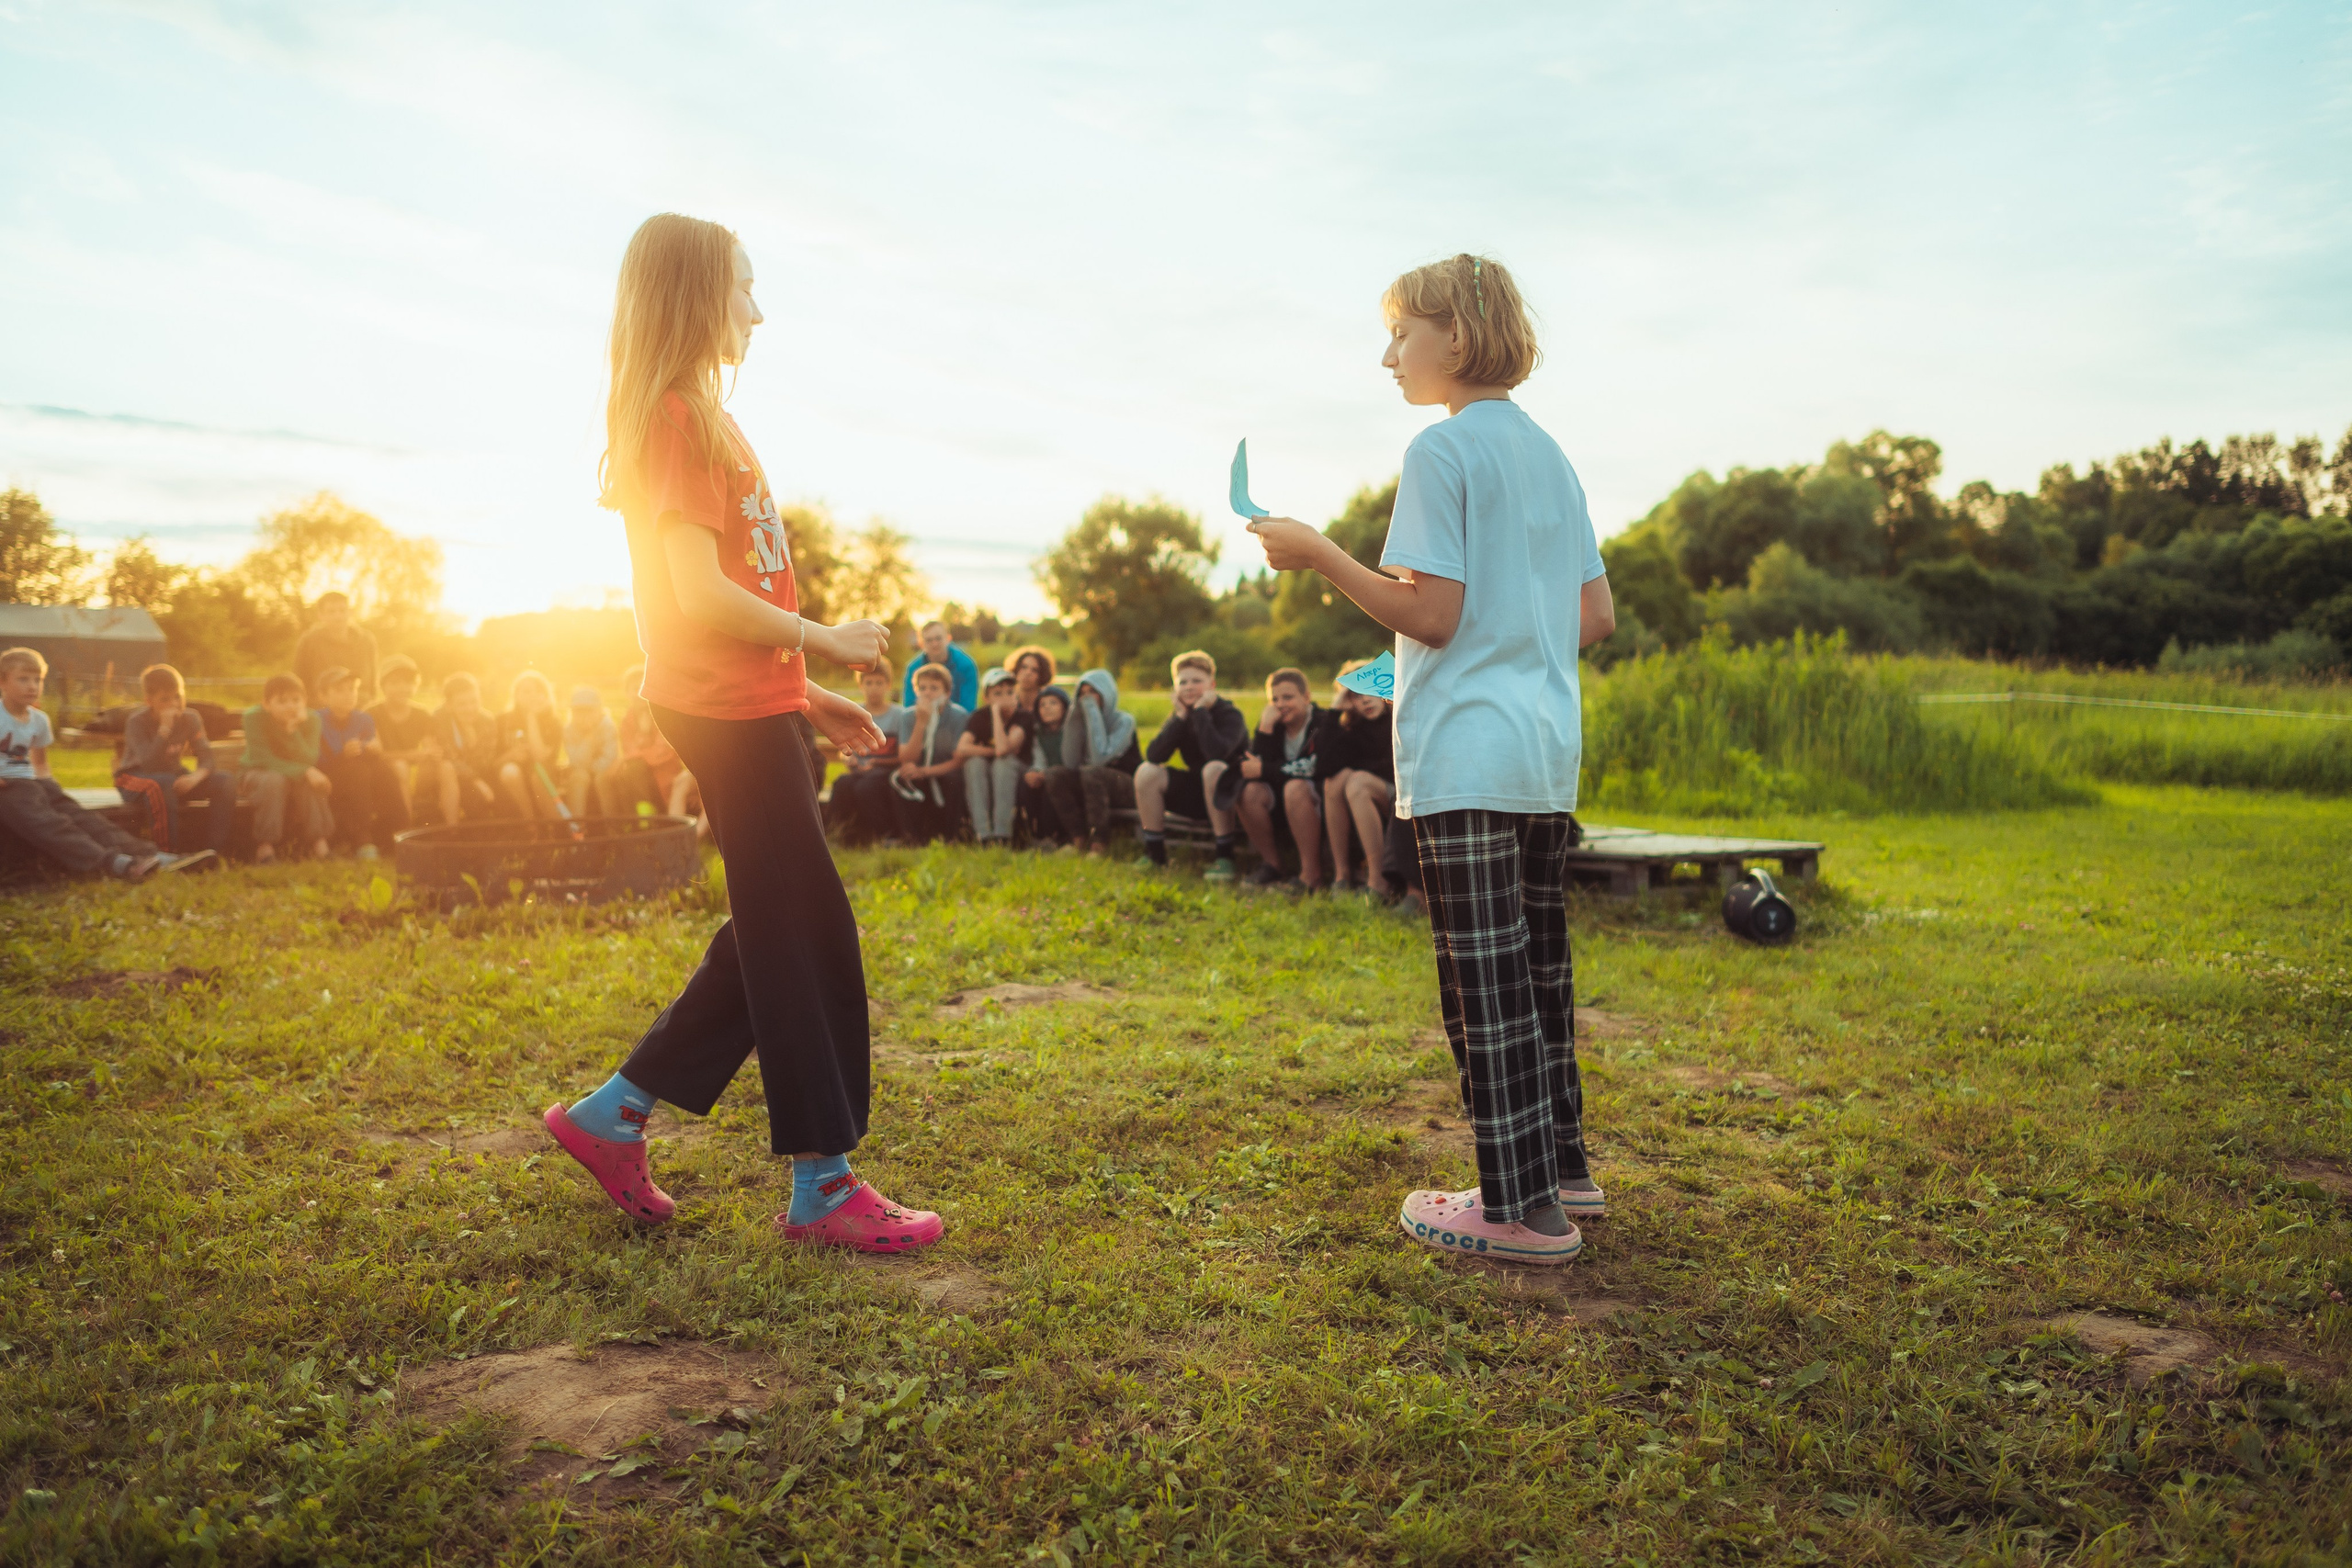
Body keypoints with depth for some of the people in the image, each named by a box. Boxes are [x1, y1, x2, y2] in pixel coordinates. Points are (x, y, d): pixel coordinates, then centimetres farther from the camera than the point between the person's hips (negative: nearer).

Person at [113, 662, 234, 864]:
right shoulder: (136, 722, -15)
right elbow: (149, 764, -28)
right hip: (135, 778, -5)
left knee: (225, 781, -19)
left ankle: (214, 849, -25)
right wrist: (164, 729, -33)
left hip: (173, 776, 5)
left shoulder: (189, 719, -2)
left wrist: (197, 775, -31)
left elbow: (206, 756, -8)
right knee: (162, 784, -41)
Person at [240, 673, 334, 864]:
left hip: (294, 777, 3)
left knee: (310, 783, -31)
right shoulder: (254, 717, -22)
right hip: (255, 773, -3)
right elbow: (264, 759, -26)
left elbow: (308, 760, -24)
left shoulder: (310, 719, -14)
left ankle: (317, 841, -22)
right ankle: (264, 846, -30)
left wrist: (293, 730, -39)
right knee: (274, 781, -36)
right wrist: (304, 771, -37)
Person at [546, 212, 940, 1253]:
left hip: (750, 707, 10)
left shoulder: (697, 420, 19)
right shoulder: (679, 419, -12)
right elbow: (702, 595, -21)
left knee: (773, 939, 14)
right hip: (731, 710, -10)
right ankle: (823, 1188, 5)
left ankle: (612, 1115, 22)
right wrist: (825, 641, -10)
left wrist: (808, 696, 18)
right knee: (810, 933, -5)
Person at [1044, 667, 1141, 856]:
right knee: (1054, 774, -16)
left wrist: (1092, 712, -24)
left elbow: (1099, 757, -30)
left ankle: (1099, 844, -29)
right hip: (1094, 786, 6)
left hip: (1128, 789, -6)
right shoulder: (1082, 719, 3)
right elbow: (1070, 763, -10)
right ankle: (1079, 840, -14)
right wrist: (1075, 719, -13)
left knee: (1090, 772, -34)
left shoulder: (1123, 720, -12)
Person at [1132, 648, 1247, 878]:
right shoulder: (1180, 716, 3)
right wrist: (1180, 717, -18)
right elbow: (1153, 756, -13)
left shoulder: (1230, 715, -14)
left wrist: (1200, 711, -26)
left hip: (1230, 794, -6)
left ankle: (1225, 856, -30)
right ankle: (1155, 854, -4)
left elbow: (1217, 752, -36)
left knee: (1213, 768, -36)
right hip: (1197, 793, 6)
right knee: (1146, 772, -13)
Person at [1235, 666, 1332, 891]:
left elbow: (1317, 768, -26)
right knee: (1251, 791, -22)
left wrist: (1264, 770, -22)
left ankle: (1312, 874, -31)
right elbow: (1258, 765, -10)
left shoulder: (1322, 723, -11)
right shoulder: (1272, 724, 4)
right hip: (1282, 804, 5)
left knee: (1295, 787, -35)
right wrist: (1265, 729, -23)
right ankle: (1271, 863, -7)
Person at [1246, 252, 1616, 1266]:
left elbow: (1430, 614, -16)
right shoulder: (1549, 454, 16)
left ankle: (1522, 1209, 5)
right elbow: (1598, 617, 15)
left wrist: (1316, 554, -9)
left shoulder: (1441, 450, -9)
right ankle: (1561, 1167, 28)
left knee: (1485, 981, -3)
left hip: (1466, 756, -9)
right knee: (1538, 969, 17)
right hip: (1549, 751, 9)